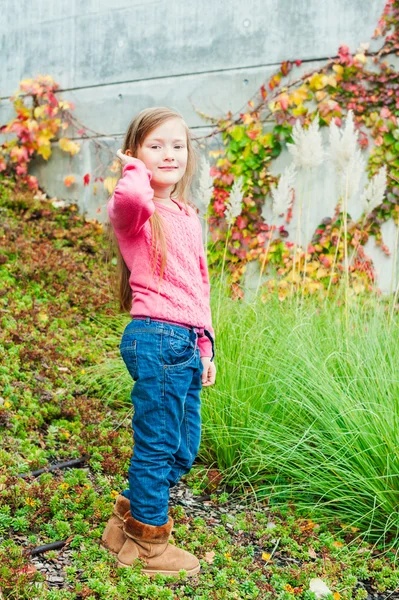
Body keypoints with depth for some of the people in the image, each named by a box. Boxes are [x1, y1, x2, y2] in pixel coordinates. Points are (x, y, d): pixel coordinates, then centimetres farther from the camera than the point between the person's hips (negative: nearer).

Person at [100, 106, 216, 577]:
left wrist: (205, 349, 20)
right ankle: (147, 543, 22)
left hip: (187, 343, 9)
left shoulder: (189, 217, 19)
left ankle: (130, 515, 37)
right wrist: (136, 169, -13)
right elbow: (133, 198, -35)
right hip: (156, 338, -8)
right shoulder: (135, 212, -7)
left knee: (183, 450, 16)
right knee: (157, 445, 3)